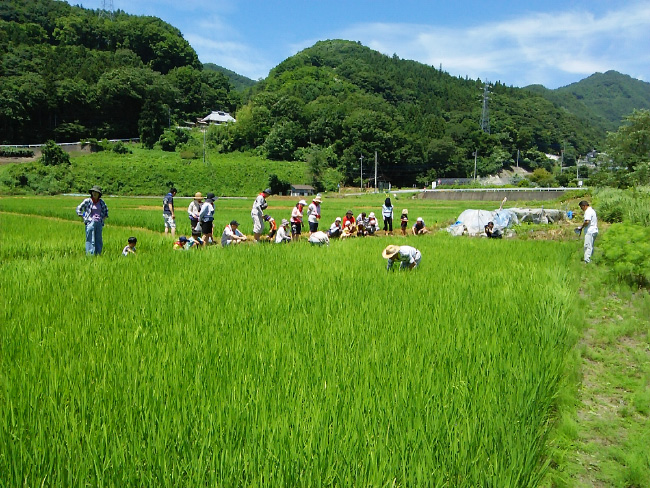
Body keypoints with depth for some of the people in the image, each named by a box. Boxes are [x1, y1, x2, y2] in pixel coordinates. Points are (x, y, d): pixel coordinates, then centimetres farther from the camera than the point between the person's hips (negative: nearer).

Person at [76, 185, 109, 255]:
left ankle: (98, 255, 12)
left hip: (99, 223, 4)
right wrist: (83, 218, 0)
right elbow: (78, 209, 5)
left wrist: (105, 217, 16)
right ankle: (90, 255, -4)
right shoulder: (87, 201, -1)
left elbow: (106, 210, 29)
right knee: (90, 240, -6)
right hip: (90, 222, -4)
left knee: (99, 240, 6)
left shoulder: (101, 202, 10)